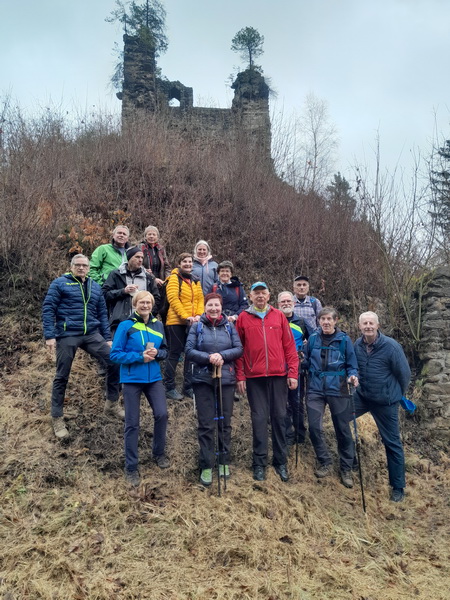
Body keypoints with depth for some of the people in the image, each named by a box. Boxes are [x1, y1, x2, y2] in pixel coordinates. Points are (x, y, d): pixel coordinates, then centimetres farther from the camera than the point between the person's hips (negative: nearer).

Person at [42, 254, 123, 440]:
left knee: (114, 363, -4)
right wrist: (49, 336, -13)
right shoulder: (59, 283, 0)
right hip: (67, 336, -4)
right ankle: (57, 419, 20)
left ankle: (112, 404, 15)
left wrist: (107, 338, 11)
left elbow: (102, 314, 16)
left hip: (92, 334, 4)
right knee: (62, 377, 4)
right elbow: (48, 310, -5)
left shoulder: (95, 287, 15)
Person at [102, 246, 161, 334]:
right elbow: (105, 293, 2)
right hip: (120, 323, -2)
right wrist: (123, 291, -8)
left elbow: (156, 298, 16)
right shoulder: (116, 275, 9)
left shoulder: (148, 277, 18)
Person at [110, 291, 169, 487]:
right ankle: (131, 467, 18)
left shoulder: (158, 325, 5)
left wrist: (157, 353, -11)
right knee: (132, 423, 3)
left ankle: (159, 453, 21)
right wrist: (139, 356, -18)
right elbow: (115, 354, -9)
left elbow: (165, 350, 12)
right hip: (132, 379, -3)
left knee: (161, 414, -6)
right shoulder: (125, 326, -8)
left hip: (154, 378, 3)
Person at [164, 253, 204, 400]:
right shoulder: (174, 278, -4)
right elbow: (173, 298, -14)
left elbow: (200, 299, 10)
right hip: (176, 322, -6)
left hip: (192, 323, 6)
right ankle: (169, 388, 9)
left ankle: (188, 387, 21)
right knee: (175, 353, -1)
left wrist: (199, 315, -6)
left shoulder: (195, 280, 15)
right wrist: (185, 316, -19)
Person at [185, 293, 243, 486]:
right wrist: (208, 358, -18)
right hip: (203, 380, -2)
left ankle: (224, 461, 26)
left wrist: (222, 355, -17)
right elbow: (189, 351, -4)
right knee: (206, 425, 1)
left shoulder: (229, 326, 6)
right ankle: (206, 466, 10)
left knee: (224, 422, 11)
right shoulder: (197, 327, 2)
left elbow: (239, 349, 0)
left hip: (226, 379, 2)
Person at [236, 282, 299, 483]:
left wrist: (293, 373, 0)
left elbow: (289, 346, 5)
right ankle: (259, 463, 13)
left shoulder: (279, 316, 6)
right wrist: (240, 377, -2)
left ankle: (281, 462, 20)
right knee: (259, 418, 3)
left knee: (279, 417, 7)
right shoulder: (243, 318, 4)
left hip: (278, 375, 1)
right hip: (254, 377, -1)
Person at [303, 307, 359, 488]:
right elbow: (307, 363, 9)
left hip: (337, 390, -1)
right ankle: (325, 463, 19)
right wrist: (300, 361, -12)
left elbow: (352, 366, 2)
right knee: (314, 426, -3)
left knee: (342, 430, 6)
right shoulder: (313, 339, 2)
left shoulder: (344, 340, -3)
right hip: (315, 390, 2)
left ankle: (346, 469, 23)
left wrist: (352, 376, -18)